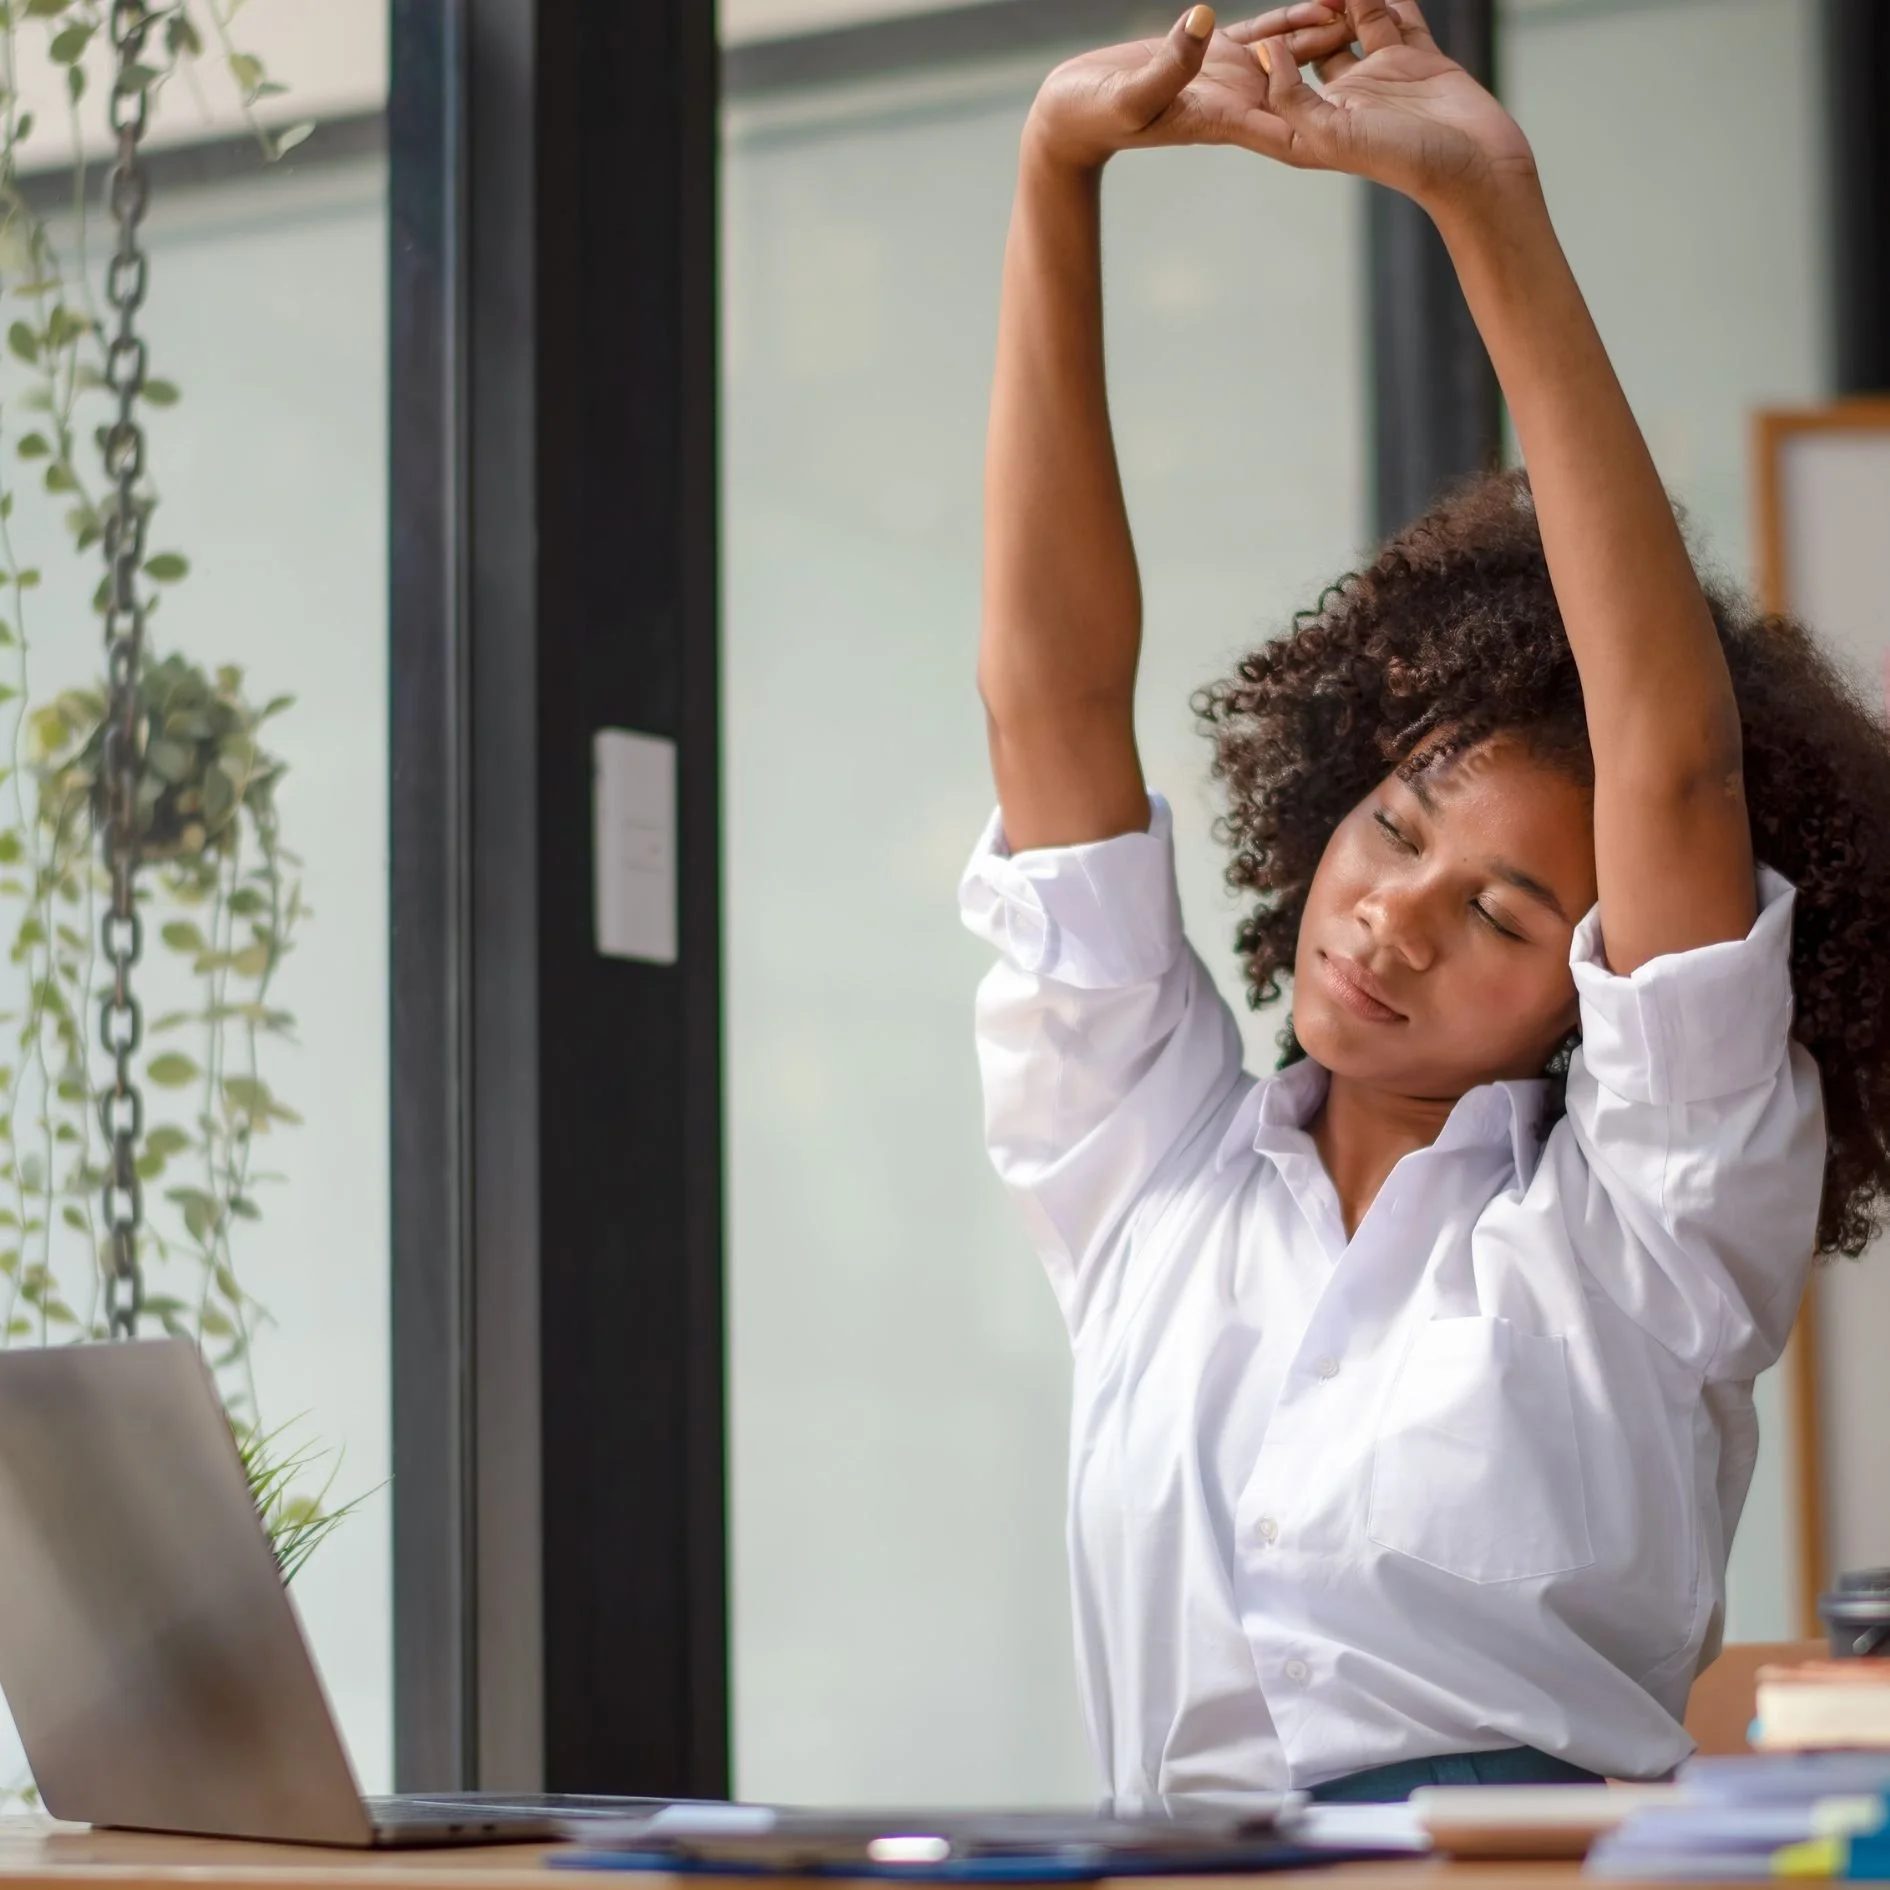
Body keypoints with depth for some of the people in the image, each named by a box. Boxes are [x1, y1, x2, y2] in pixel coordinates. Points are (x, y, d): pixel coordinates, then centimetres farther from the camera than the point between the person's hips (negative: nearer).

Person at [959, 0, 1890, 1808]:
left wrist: (1486, 201, -14)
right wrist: (1058, 169, 0)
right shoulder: (1151, 1172, 14)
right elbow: (1050, 694, 8)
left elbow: (1677, 765, -9)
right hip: (1171, 1857, 4)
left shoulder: (1637, 1235, 4)